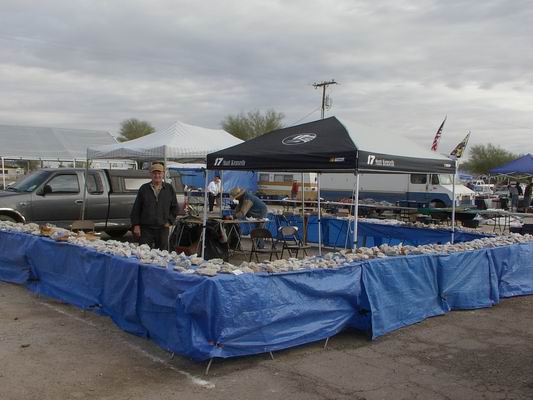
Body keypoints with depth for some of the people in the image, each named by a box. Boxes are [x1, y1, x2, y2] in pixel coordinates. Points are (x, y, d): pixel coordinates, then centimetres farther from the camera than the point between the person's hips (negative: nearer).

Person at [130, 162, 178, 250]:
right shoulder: (144, 189, 5)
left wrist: (170, 221, 3)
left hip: (162, 228, 1)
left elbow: (174, 207, 14)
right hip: (146, 228, -1)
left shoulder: (169, 189, 7)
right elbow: (136, 208, 5)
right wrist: (136, 225, -1)